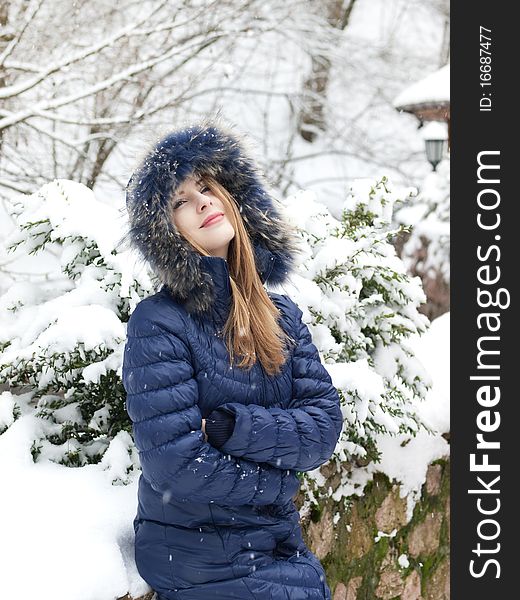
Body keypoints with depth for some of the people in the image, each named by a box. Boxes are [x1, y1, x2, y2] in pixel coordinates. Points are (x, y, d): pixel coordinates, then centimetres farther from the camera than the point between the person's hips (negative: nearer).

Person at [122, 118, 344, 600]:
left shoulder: (280, 312, 3)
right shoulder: (159, 324, -16)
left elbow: (324, 426, -6)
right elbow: (178, 466, -22)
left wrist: (232, 426, -20)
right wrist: (279, 479, -10)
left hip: (280, 544, 6)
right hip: (197, 559, -5)